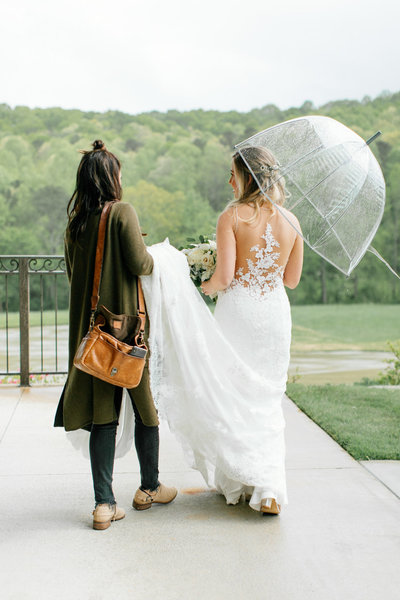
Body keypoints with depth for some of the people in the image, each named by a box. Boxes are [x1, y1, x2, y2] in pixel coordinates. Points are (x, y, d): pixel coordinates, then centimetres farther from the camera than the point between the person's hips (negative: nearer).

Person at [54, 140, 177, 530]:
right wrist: (153, 259, 5)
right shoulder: (122, 212, -11)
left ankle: (104, 504, 7)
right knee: (144, 405, 12)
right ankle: (149, 488, 27)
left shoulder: (74, 222, 6)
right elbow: (139, 264, -16)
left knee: (102, 413, 7)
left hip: (89, 328, 5)